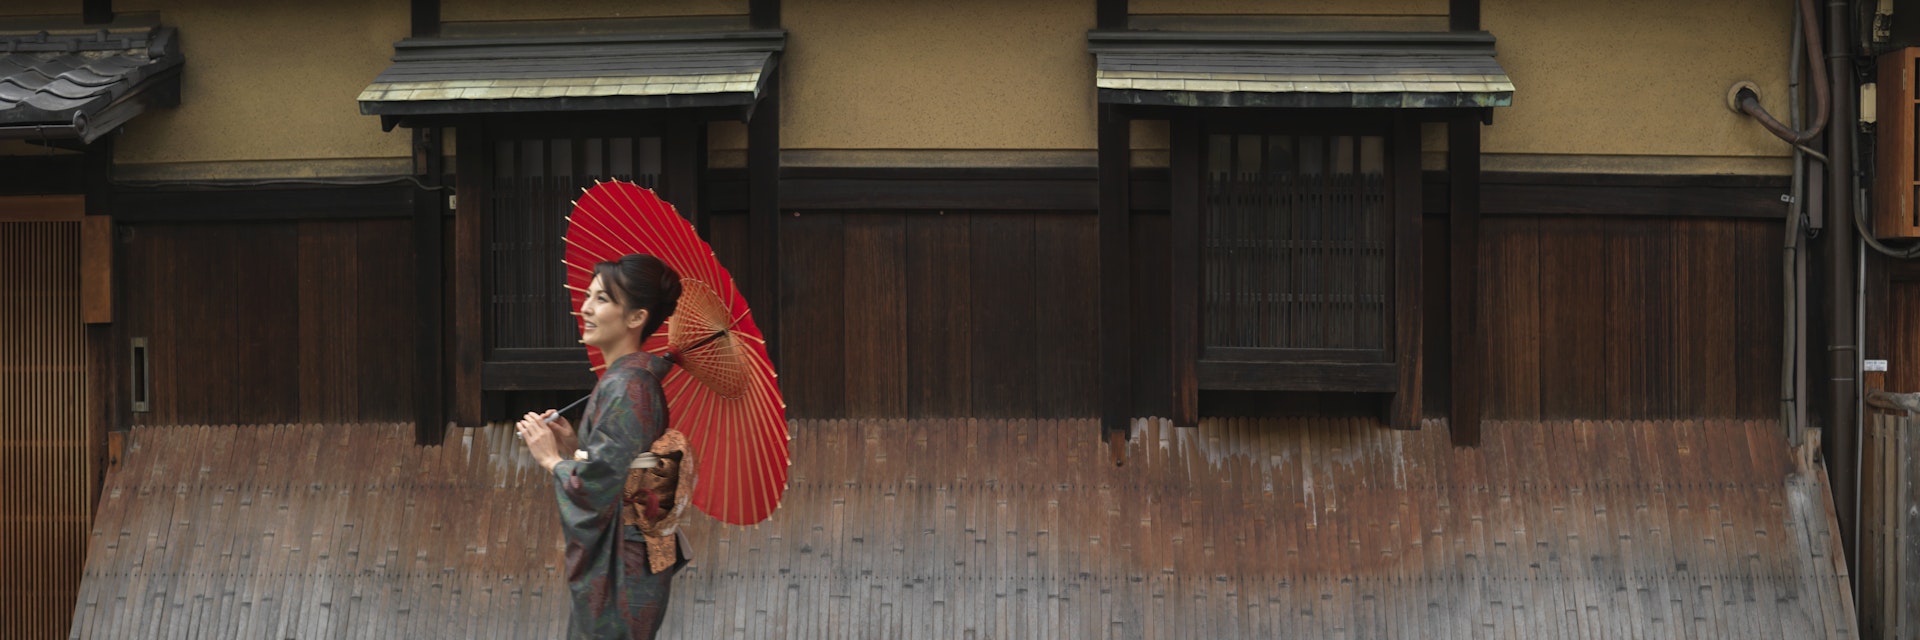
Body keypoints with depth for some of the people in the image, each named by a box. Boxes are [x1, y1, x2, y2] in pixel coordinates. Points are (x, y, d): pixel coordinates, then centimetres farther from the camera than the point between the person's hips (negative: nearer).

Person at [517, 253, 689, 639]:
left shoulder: (624, 388, -19)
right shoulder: (641, 376, 10)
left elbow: (596, 488, -24)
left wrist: (551, 459, -8)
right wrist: (573, 446, 5)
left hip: (617, 575, -10)